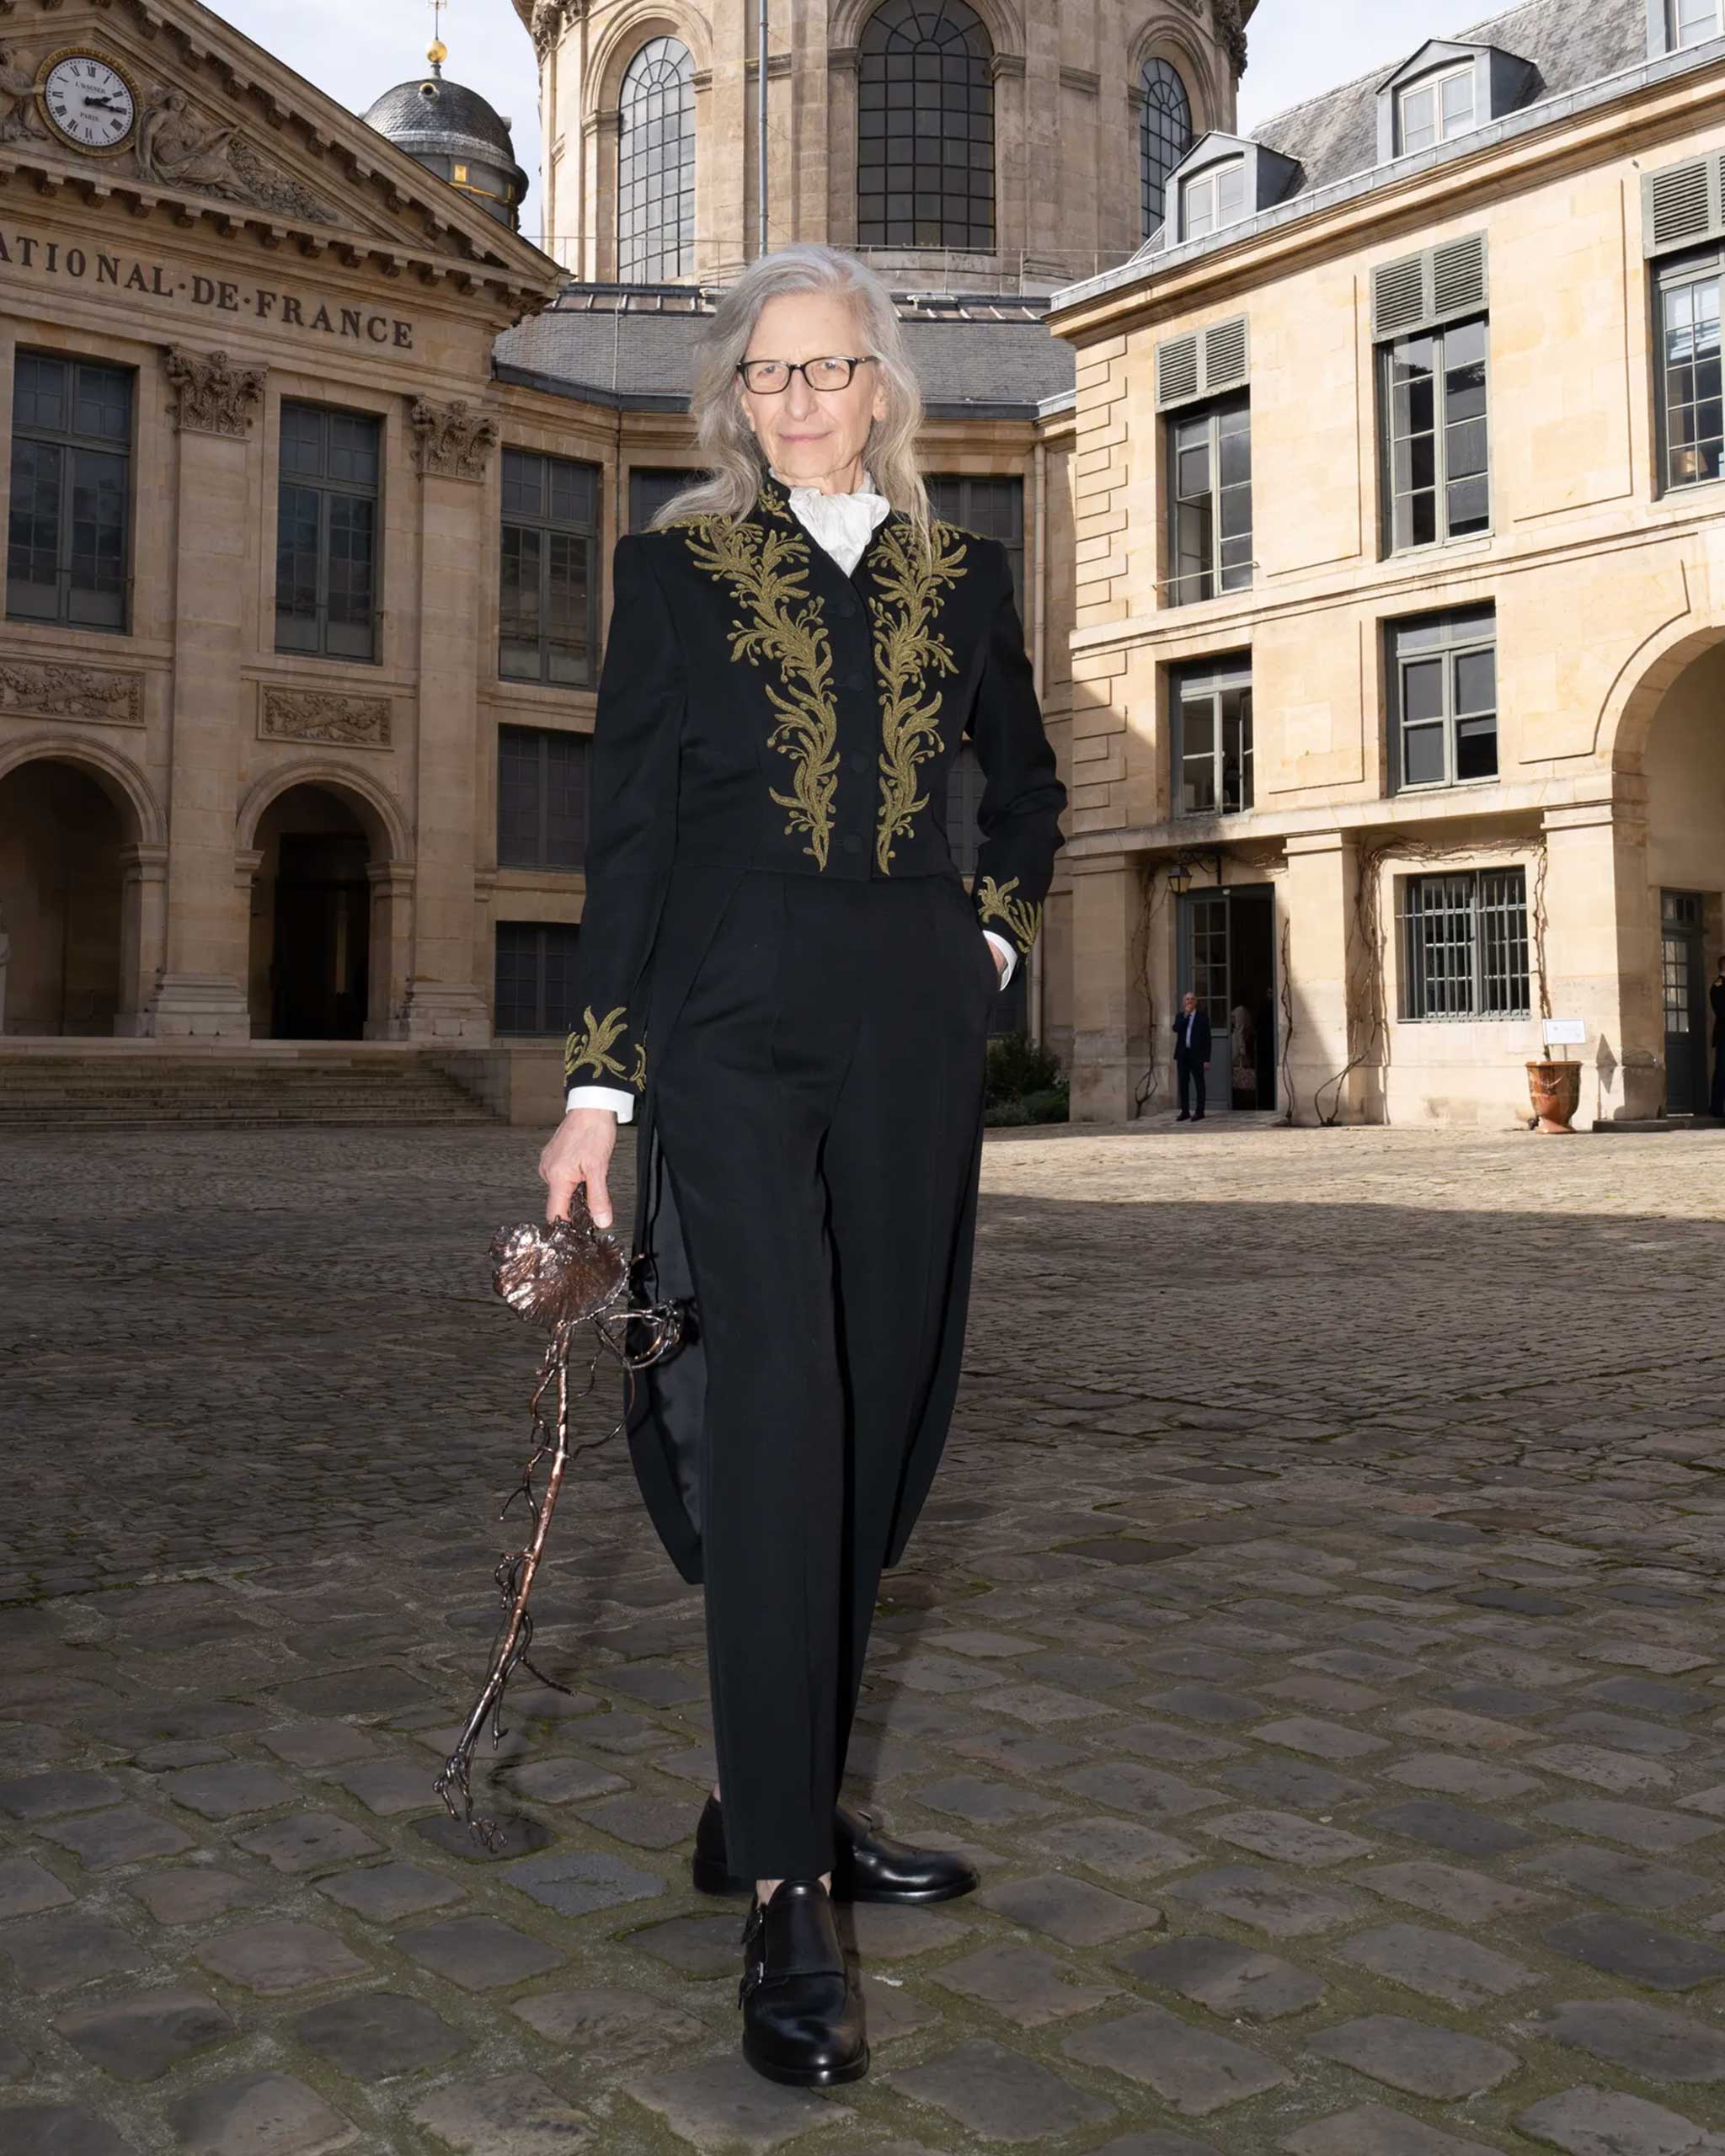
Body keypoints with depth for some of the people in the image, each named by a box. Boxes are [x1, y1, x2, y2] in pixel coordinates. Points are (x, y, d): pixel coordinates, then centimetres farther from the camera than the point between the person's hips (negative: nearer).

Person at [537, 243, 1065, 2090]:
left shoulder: (960, 580, 15)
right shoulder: (678, 570, 7)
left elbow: (1026, 791, 28)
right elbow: (626, 830, 2)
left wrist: (996, 937, 11)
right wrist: (598, 1084, -5)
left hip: (910, 1048, 4)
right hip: (735, 1038, -4)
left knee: (875, 1431, 6)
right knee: (776, 1429, -13)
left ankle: (783, 1804, 22)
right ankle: (783, 1901, -7)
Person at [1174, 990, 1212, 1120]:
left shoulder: (1202, 1017, 2)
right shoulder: (1180, 1017, 13)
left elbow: (1207, 1039, -1)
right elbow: (1176, 1029, -8)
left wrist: (1207, 1059, -7)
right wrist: (1185, 1015, -10)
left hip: (1197, 1055, -4)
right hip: (1182, 1055, 4)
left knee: (1199, 1084, -1)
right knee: (1183, 1084, 4)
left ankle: (1199, 1112, 1)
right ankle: (1185, 1111, 9)